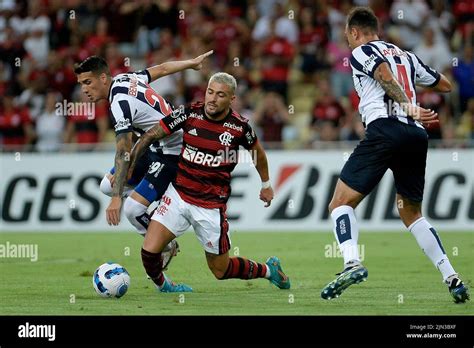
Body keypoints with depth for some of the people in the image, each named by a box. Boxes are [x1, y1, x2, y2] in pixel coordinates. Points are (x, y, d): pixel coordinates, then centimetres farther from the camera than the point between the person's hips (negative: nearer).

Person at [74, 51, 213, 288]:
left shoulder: (120, 104, -27)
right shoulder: (124, 78, 0)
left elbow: (124, 154, -31)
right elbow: (162, 69, 14)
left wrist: (117, 198, -34)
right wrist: (191, 63, 34)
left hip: (170, 154, -11)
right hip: (154, 147, 11)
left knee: (132, 210, -18)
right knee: (107, 185, 7)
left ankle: (167, 248, 5)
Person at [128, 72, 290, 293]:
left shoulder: (239, 126, -10)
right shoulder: (189, 114, -9)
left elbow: (257, 151, 12)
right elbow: (150, 136, -3)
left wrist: (266, 184, 24)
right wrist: (126, 169, -7)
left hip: (211, 206, -1)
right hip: (178, 195, 1)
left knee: (221, 270, 8)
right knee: (149, 250, -15)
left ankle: (268, 270, 36)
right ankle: (160, 285, 16)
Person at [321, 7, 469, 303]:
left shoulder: (360, 52, 9)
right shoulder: (405, 55, 27)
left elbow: (384, 74, -12)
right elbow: (445, 85, 36)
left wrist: (410, 109, -21)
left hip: (385, 128, -6)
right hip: (417, 135, 6)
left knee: (341, 204, -3)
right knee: (412, 213, 21)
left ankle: (352, 263, -27)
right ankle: (452, 278, 9)